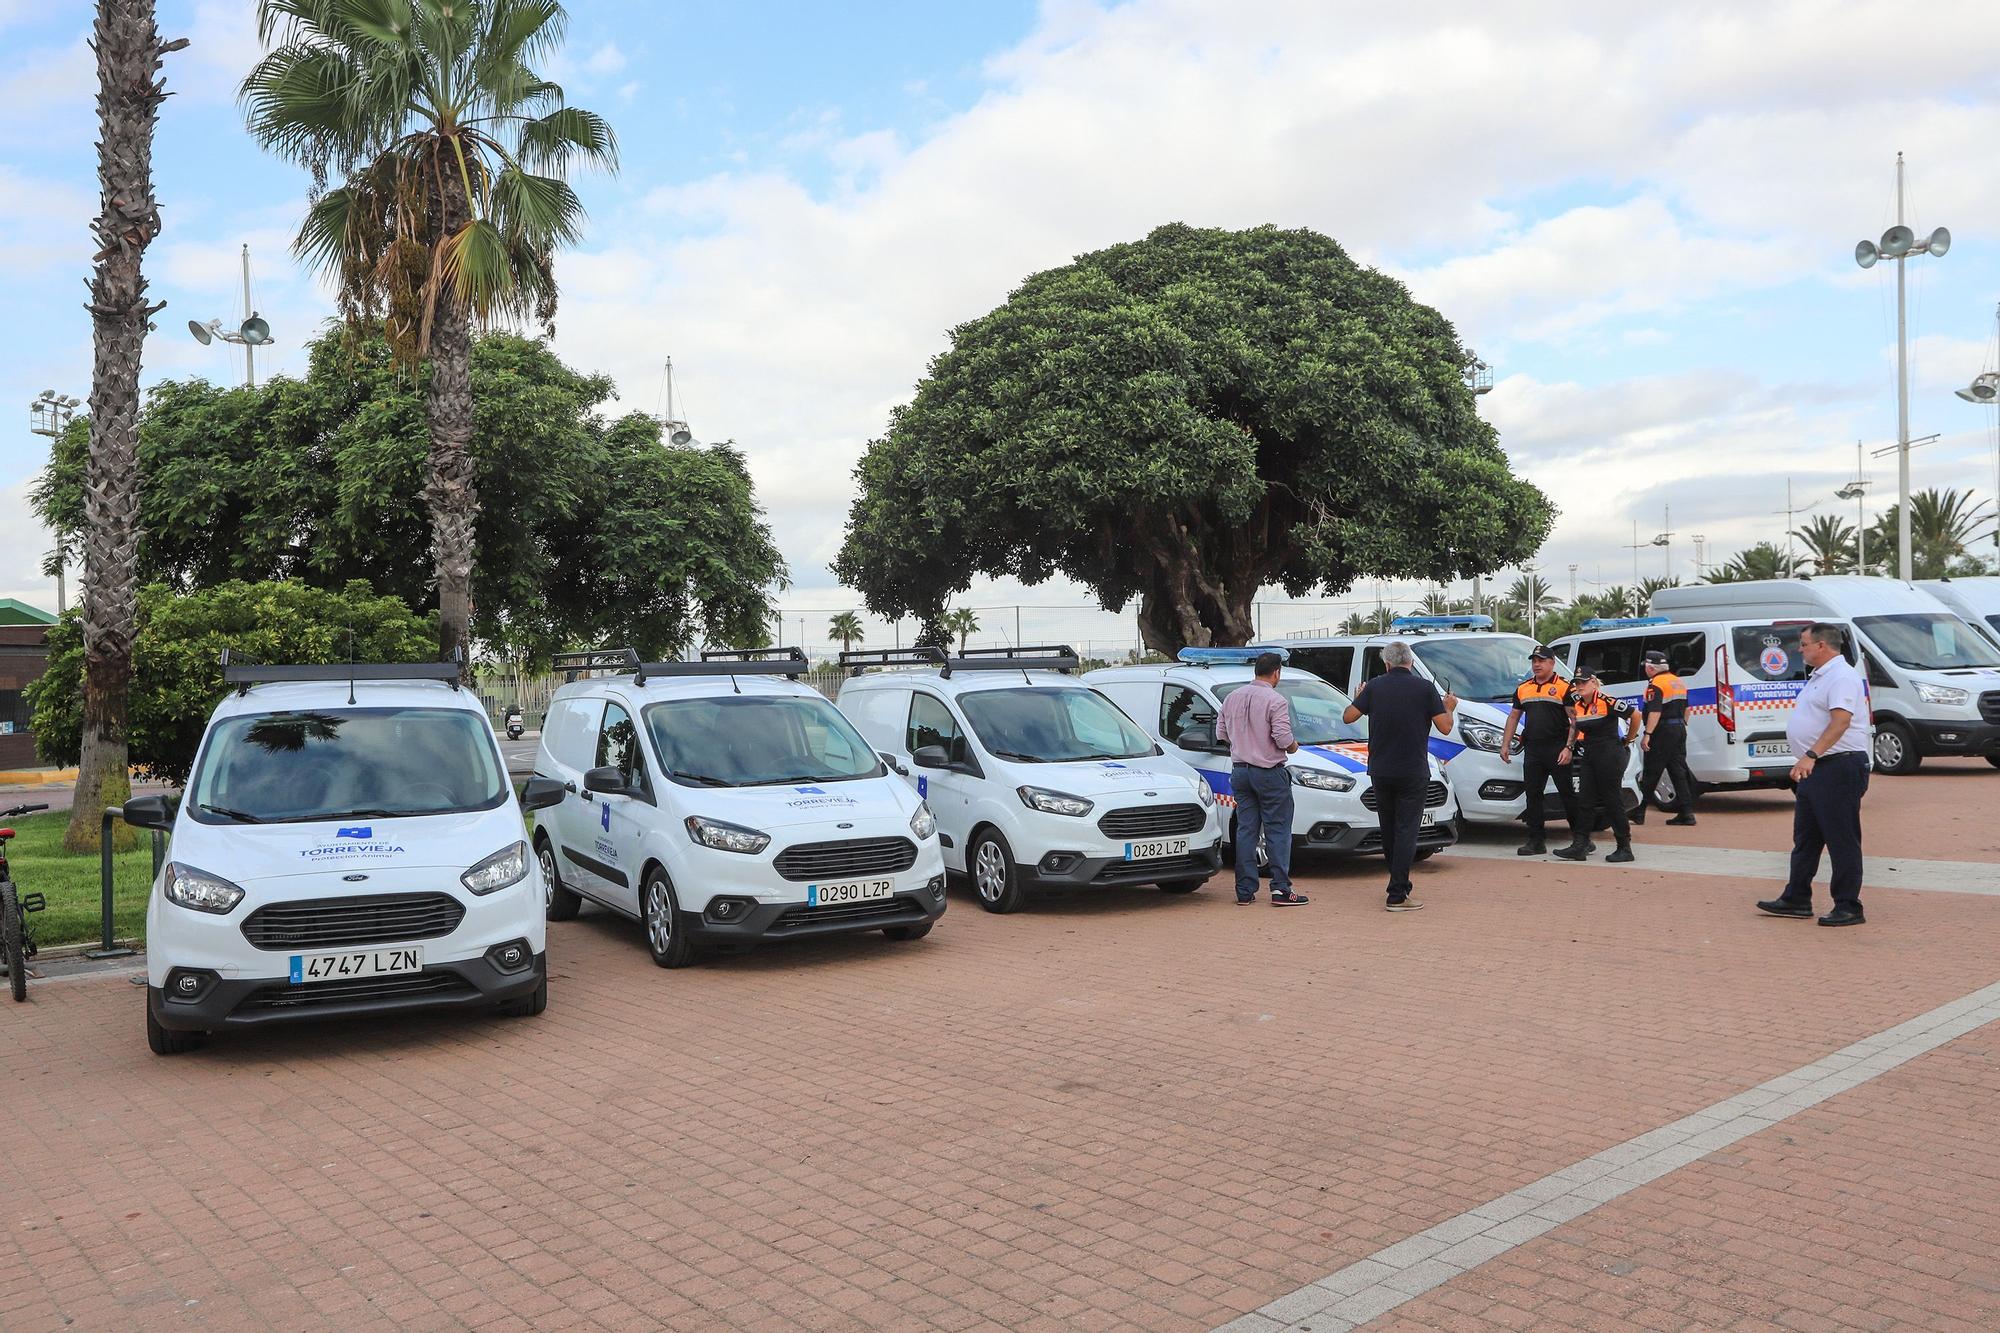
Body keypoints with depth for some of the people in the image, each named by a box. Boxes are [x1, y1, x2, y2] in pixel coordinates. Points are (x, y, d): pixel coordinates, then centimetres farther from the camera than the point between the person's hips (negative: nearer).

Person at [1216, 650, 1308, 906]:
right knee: (1278, 831, 0)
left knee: (1245, 830, 9)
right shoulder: (1275, 701, -13)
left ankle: (1245, 890, 10)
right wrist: (1293, 747, 2)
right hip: (1269, 772, -6)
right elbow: (1283, 739, -18)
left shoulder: (1232, 698, 7)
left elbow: (1221, 733, 11)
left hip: (1240, 771, 6)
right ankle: (1280, 888, -3)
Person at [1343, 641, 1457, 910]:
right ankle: (1397, 895, -8)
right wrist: (1449, 708, 15)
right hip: (1413, 772, -3)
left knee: (1389, 829, 17)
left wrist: (1359, 698, 19)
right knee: (1406, 830, -2)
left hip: (1380, 771, 3)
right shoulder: (1424, 688, -6)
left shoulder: (1374, 687, 0)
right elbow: (1445, 728, -6)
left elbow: (1348, 717, -1)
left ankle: (1400, 883, 29)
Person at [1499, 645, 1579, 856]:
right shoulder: (1523, 689, 15)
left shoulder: (1563, 687, -3)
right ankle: (1535, 841, 10)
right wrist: (1505, 744, 14)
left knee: (1567, 795, -2)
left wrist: (1568, 748, -15)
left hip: (1557, 750, -5)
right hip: (1532, 750, 6)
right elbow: (1513, 717, 21)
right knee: (1532, 796, 5)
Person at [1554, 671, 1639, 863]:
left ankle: (1625, 848, 6)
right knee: (1585, 801, 4)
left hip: (1610, 755, -8)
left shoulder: (1607, 702, -14)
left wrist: (1628, 740, -1)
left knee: (1613, 802, -2)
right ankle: (1579, 845, 4)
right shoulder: (1577, 705, 9)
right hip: (1588, 756, 8)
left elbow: (1635, 715, -11)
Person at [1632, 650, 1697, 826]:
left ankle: (1639, 814, 4)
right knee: (1679, 772, 9)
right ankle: (1687, 813, 5)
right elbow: (1686, 709, 21)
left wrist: (1647, 735, -23)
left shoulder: (1656, 684, -13)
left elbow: (1655, 712, -22)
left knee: (1650, 773, -2)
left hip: (1663, 731, -8)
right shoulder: (1677, 681, 15)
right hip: (1680, 729, 8)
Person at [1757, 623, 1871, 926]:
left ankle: (1848, 908, 2)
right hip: (1815, 769, 11)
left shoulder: (1841, 676, -15)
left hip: (1839, 767, -11)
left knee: (1842, 841, -4)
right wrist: (1804, 761, 23)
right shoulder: (1819, 676, 18)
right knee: (1805, 838, 14)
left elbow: (1841, 721, -28)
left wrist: (1812, 755, -35)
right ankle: (1796, 900, 21)